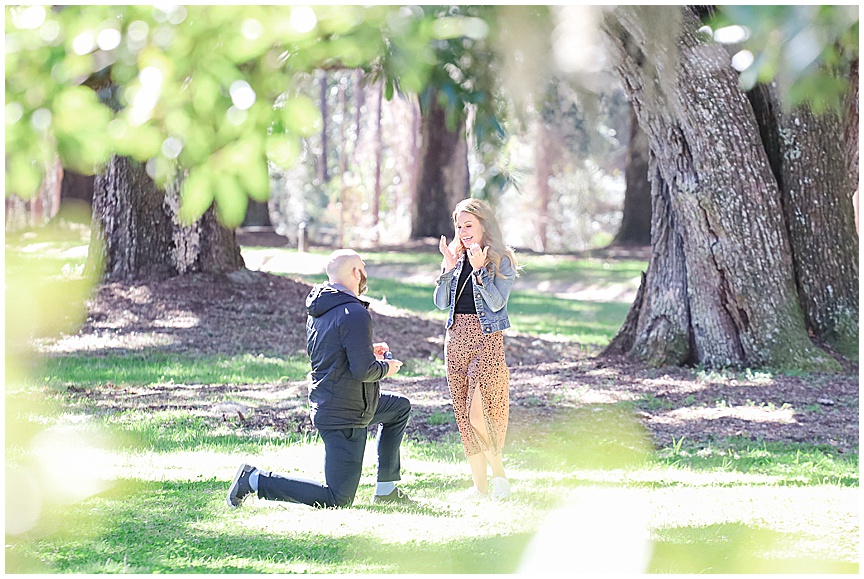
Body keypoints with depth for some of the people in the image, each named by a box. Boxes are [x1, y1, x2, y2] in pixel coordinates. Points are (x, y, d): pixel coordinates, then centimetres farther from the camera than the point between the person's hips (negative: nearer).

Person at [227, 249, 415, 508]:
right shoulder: (354, 314, -21)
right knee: (337, 499, -4)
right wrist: (386, 368, -5)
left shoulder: (317, 310, 8)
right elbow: (363, 371, -26)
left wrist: (367, 352, 17)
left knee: (400, 407, 29)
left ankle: (386, 489, 27)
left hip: (324, 403, 10)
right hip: (344, 416, -10)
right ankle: (255, 479, -7)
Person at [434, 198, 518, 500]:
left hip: (487, 339, -6)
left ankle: (499, 473, 6)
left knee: (478, 413, -15)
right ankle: (480, 484, 10)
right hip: (456, 339, 6)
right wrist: (449, 267, -5)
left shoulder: (502, 260, -3)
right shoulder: (456, 257, 13)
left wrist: (478, 269, -19)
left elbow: (496, 303, -13)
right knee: (465, 416, 4)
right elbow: (440, 303, 6)